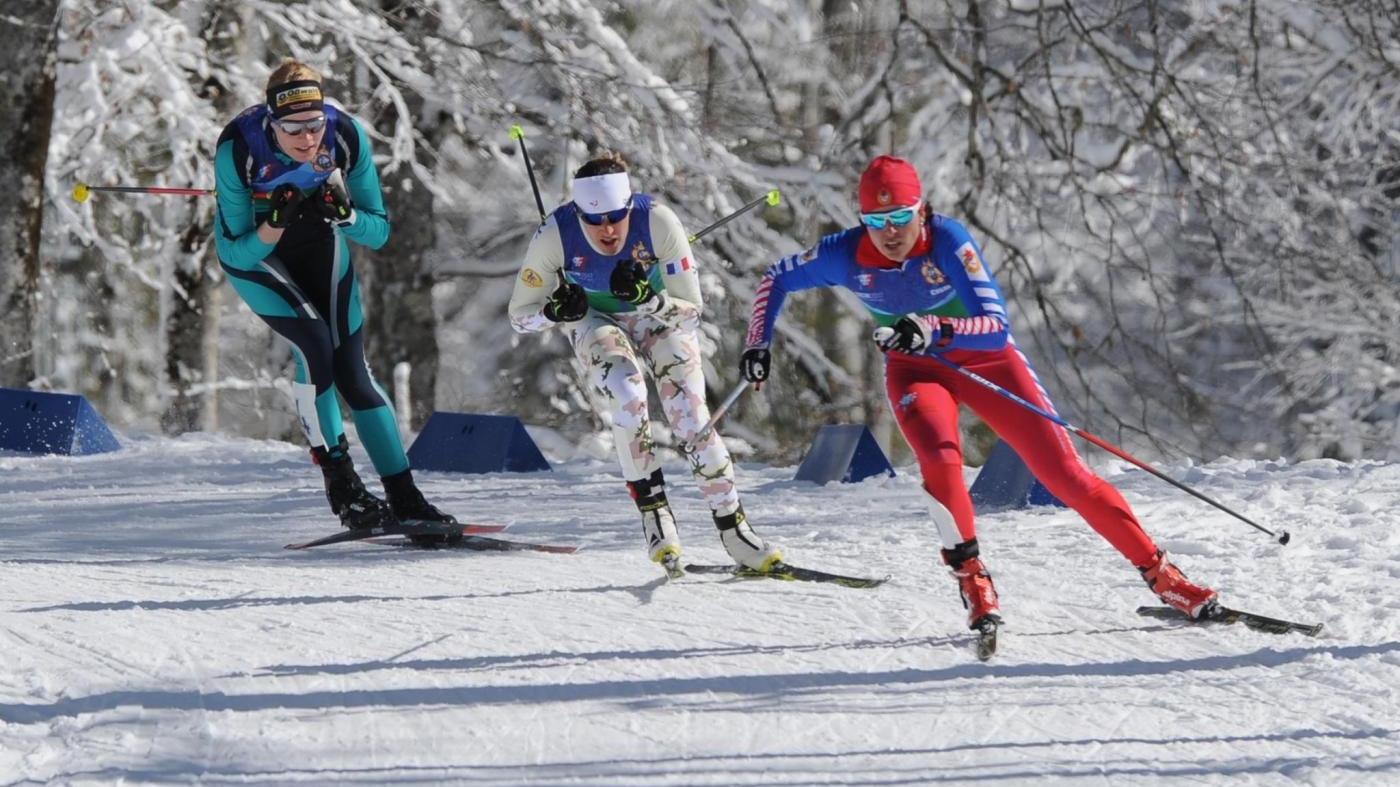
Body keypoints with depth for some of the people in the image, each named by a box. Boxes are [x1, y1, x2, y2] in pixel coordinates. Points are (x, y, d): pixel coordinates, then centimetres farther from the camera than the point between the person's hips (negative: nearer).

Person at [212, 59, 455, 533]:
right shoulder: (238, 149, -33)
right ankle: (341, 485, -9)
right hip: (251, 251, -2)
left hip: (318, 243, 2)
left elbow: (378, 233, -17)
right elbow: (235, 254, -26)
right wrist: (273, 226, -45)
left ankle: (404, 498, 1)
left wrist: (344, 213, -37)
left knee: (351, 370, -3)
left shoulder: (346, 137, -27)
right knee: (314, 343, -22)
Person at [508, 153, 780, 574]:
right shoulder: (554, 236, -29)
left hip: (661, 315, 0)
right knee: (627, 393, -30)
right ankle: (653, 512, -22)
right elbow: (520, 315, -16)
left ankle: (733, 528, -5)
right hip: (595, 322, 0)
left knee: (691, 417, -15)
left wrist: (650, 299, -43)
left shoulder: (659, 223, -30)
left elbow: (692, 311, -23)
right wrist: (555, 311, -38)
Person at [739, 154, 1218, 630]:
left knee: (1065, 475, -5)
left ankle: (1160, 574, 6)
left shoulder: (949, 242, -29)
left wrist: (934, 328, -49)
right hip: (914, 369, 1)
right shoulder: (846, 255, -20)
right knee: (940, 459, -31)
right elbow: (776, 281, -1)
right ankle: (971, 578, -13)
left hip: (986, 360, -1)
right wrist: (758, 344, -12)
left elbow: (997, 328, -34)